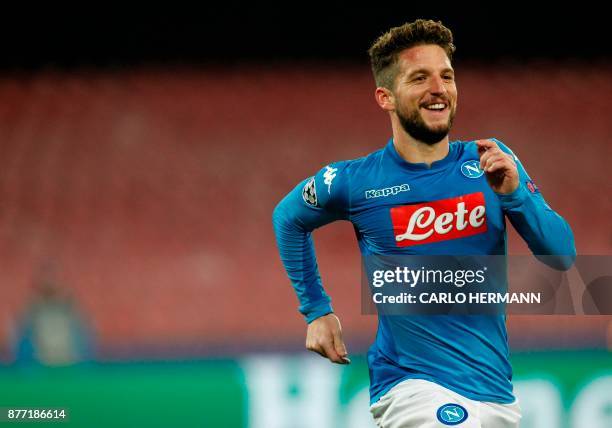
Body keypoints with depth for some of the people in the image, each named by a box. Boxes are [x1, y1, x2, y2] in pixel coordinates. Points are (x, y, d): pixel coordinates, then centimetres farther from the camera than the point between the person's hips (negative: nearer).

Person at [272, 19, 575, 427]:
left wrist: (514, 193, -16)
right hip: (412, 388, -4)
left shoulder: (493, 162, 1)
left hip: (497, 390, 4)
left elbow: (563, 255, -1)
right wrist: (316, 311, 14)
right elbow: (288, 218, 16)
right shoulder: (354, 182, -5)